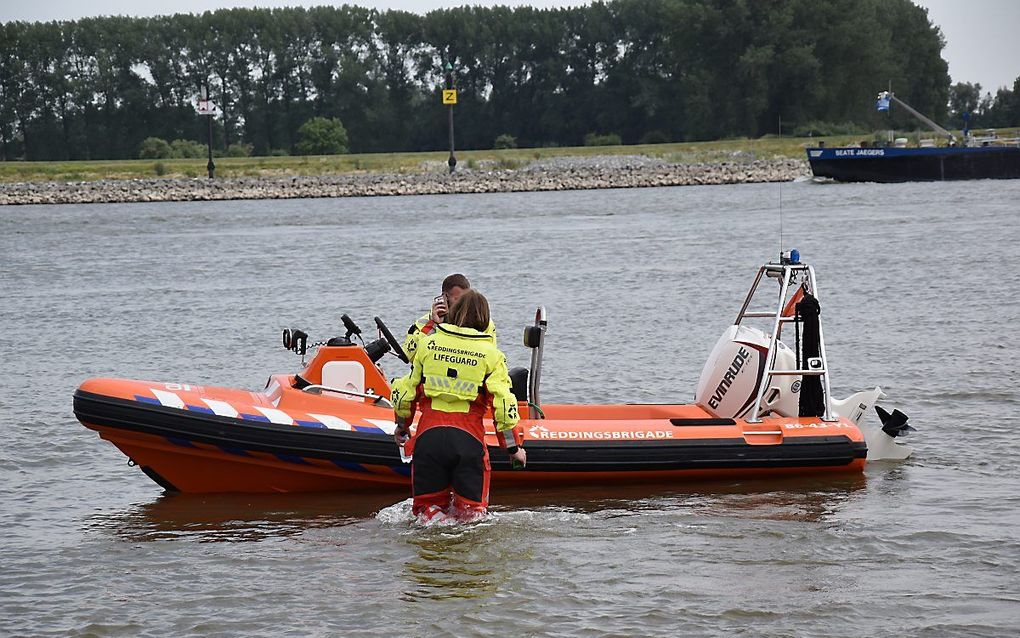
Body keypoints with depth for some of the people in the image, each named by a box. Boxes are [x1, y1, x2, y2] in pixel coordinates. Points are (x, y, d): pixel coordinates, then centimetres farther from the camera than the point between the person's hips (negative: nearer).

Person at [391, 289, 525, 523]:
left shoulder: (428, 343, 8)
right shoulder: (491, 354, 4)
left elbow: (405, 389, 13)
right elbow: (504, 403, -1)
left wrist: (402, 425, 30)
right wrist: (512, 447, 9)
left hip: (428, 435, 1)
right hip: (468, 437, -1)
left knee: (427, 505, 13)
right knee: (471, 509, 8)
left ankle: (432, 518, -19)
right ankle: (467, 522, -24)